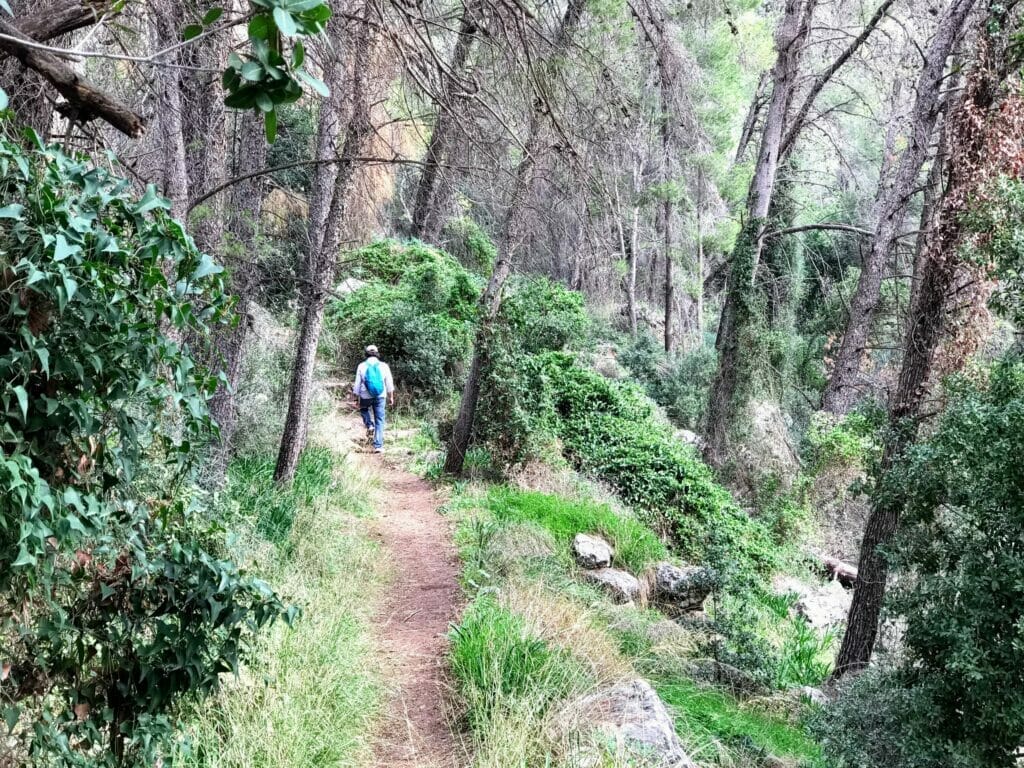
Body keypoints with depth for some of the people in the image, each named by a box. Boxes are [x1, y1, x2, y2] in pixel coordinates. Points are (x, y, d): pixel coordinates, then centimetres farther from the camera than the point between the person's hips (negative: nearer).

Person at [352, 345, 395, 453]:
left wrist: (357, 398, 10)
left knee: (364, 409, 32)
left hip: (366, 397, 0)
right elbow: (389, 384, 3)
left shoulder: (362, 366, -5)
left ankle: (369, 425, 7)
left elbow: (357, 384, -1)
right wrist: (391, 397, 15)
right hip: (380, 396, 0)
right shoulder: (384, 366, -3)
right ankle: (378, 446, 3)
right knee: (379, 421, 7)